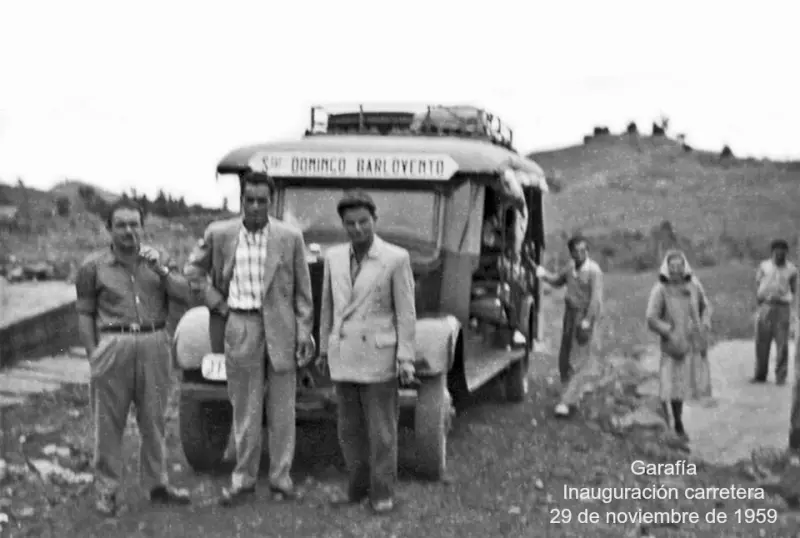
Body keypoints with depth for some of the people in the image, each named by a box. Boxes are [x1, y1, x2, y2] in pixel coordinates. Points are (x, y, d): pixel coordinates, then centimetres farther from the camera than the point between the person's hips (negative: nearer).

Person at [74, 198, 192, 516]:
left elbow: (184, 295, 4)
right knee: (109, 421, 0)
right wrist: (93, 355, -4)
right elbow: (85, 314, 3)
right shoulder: (93, 266, 3)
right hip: (113, 344, -2)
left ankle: (157, 483, 20)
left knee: (154, 418, 9)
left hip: (155, 344, 3)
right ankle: (107, 490, 9)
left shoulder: (158, 259, 10)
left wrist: (161, 271, -10)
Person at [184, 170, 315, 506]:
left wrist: (305, 332, -2)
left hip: (280, 328, 0)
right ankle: (243, 481, 14)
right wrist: (215, 302, 2)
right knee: (244, 409, 5)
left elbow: (302, 291, 3)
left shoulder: (290, 238, 0)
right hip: (239, 326, 1)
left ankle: (280, 477, 15)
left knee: (282, 409, 4)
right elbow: (193, 270, 15)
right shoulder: (218, 234, 3)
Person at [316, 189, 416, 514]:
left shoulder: (396, 259, -7)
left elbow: (406, 313, -7)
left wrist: (406, 358, -10)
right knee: (349, 428, 12)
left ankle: (382, 492, 14)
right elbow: (328, 306, 14)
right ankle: (358, 487, 25)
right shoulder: (334, 257, 6)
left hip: (379, 357, -4)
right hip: (343, 357, 5)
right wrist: (324, 349, 16)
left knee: (381, 429, 2)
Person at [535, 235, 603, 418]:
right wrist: (545, 275, 6)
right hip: (570, 314, 7)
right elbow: (558, 281, 25)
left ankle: (568, 401, -6)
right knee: (564, 358, 12)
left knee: (579, 361, -6)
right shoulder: (570, 268, 7)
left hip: (585, 316, -7)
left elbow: (596, 298, -18)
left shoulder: (594, 271, -14)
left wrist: (587, 320, -23)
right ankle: (571, 395, 26)